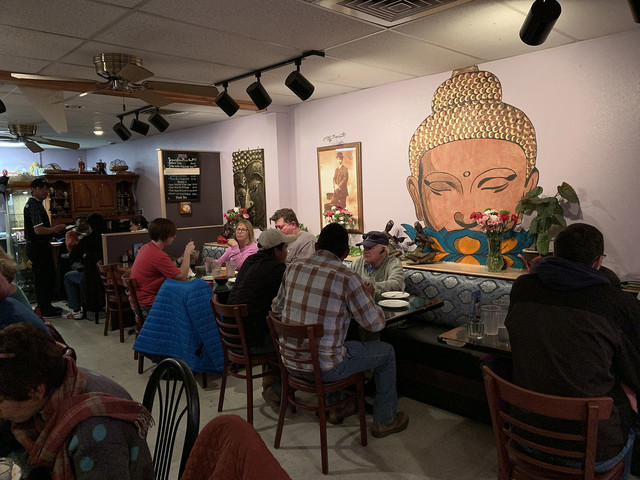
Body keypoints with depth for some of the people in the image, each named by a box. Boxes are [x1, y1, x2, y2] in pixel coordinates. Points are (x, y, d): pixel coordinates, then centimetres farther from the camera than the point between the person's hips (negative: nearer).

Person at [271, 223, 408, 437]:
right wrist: (369, 297, 8)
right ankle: (384, 420, 30)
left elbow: (276, 308, 11)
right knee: (386, 352, 15)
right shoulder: (347, 277, -18)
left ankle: (337, 406, 44)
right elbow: (376, 323, -12)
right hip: (323, 367, -6)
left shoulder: (294, 268, -2)